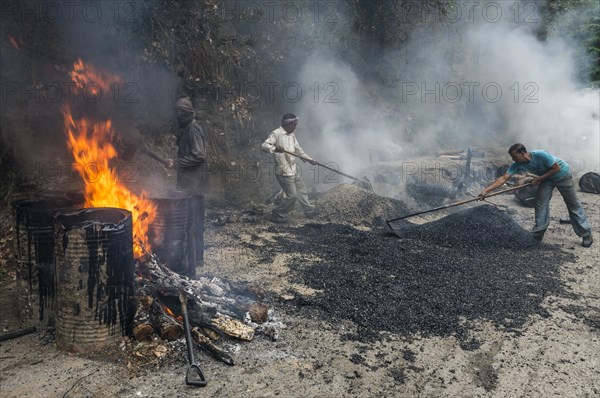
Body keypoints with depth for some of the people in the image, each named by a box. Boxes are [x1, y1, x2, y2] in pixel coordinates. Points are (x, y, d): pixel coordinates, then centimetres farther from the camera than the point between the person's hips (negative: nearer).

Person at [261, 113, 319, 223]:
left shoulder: (291, 135, 12)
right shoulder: (276, 134, -15)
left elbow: (298, 149, 23)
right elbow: (264, 146, -23)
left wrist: (309, 159, 22)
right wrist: (275, 148, -40)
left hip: (293, 170, 9)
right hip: (284, 171, -9)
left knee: (301, 190, 21)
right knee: (292, 195, -6)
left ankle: (309, 210, 38)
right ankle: (278, 215, 10)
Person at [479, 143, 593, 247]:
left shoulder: (540, 155, -36)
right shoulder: (517, 165, -19)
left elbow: (556, 168, -25)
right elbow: (503, 178, -23)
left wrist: (539, 179, -25)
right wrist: (486, 191, -31)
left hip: (562, 174, -5)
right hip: (547, 177, 5)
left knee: (573, 204, 2)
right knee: (540, 203, -4)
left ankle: (587, 234, 10)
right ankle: (538, 234, 7)